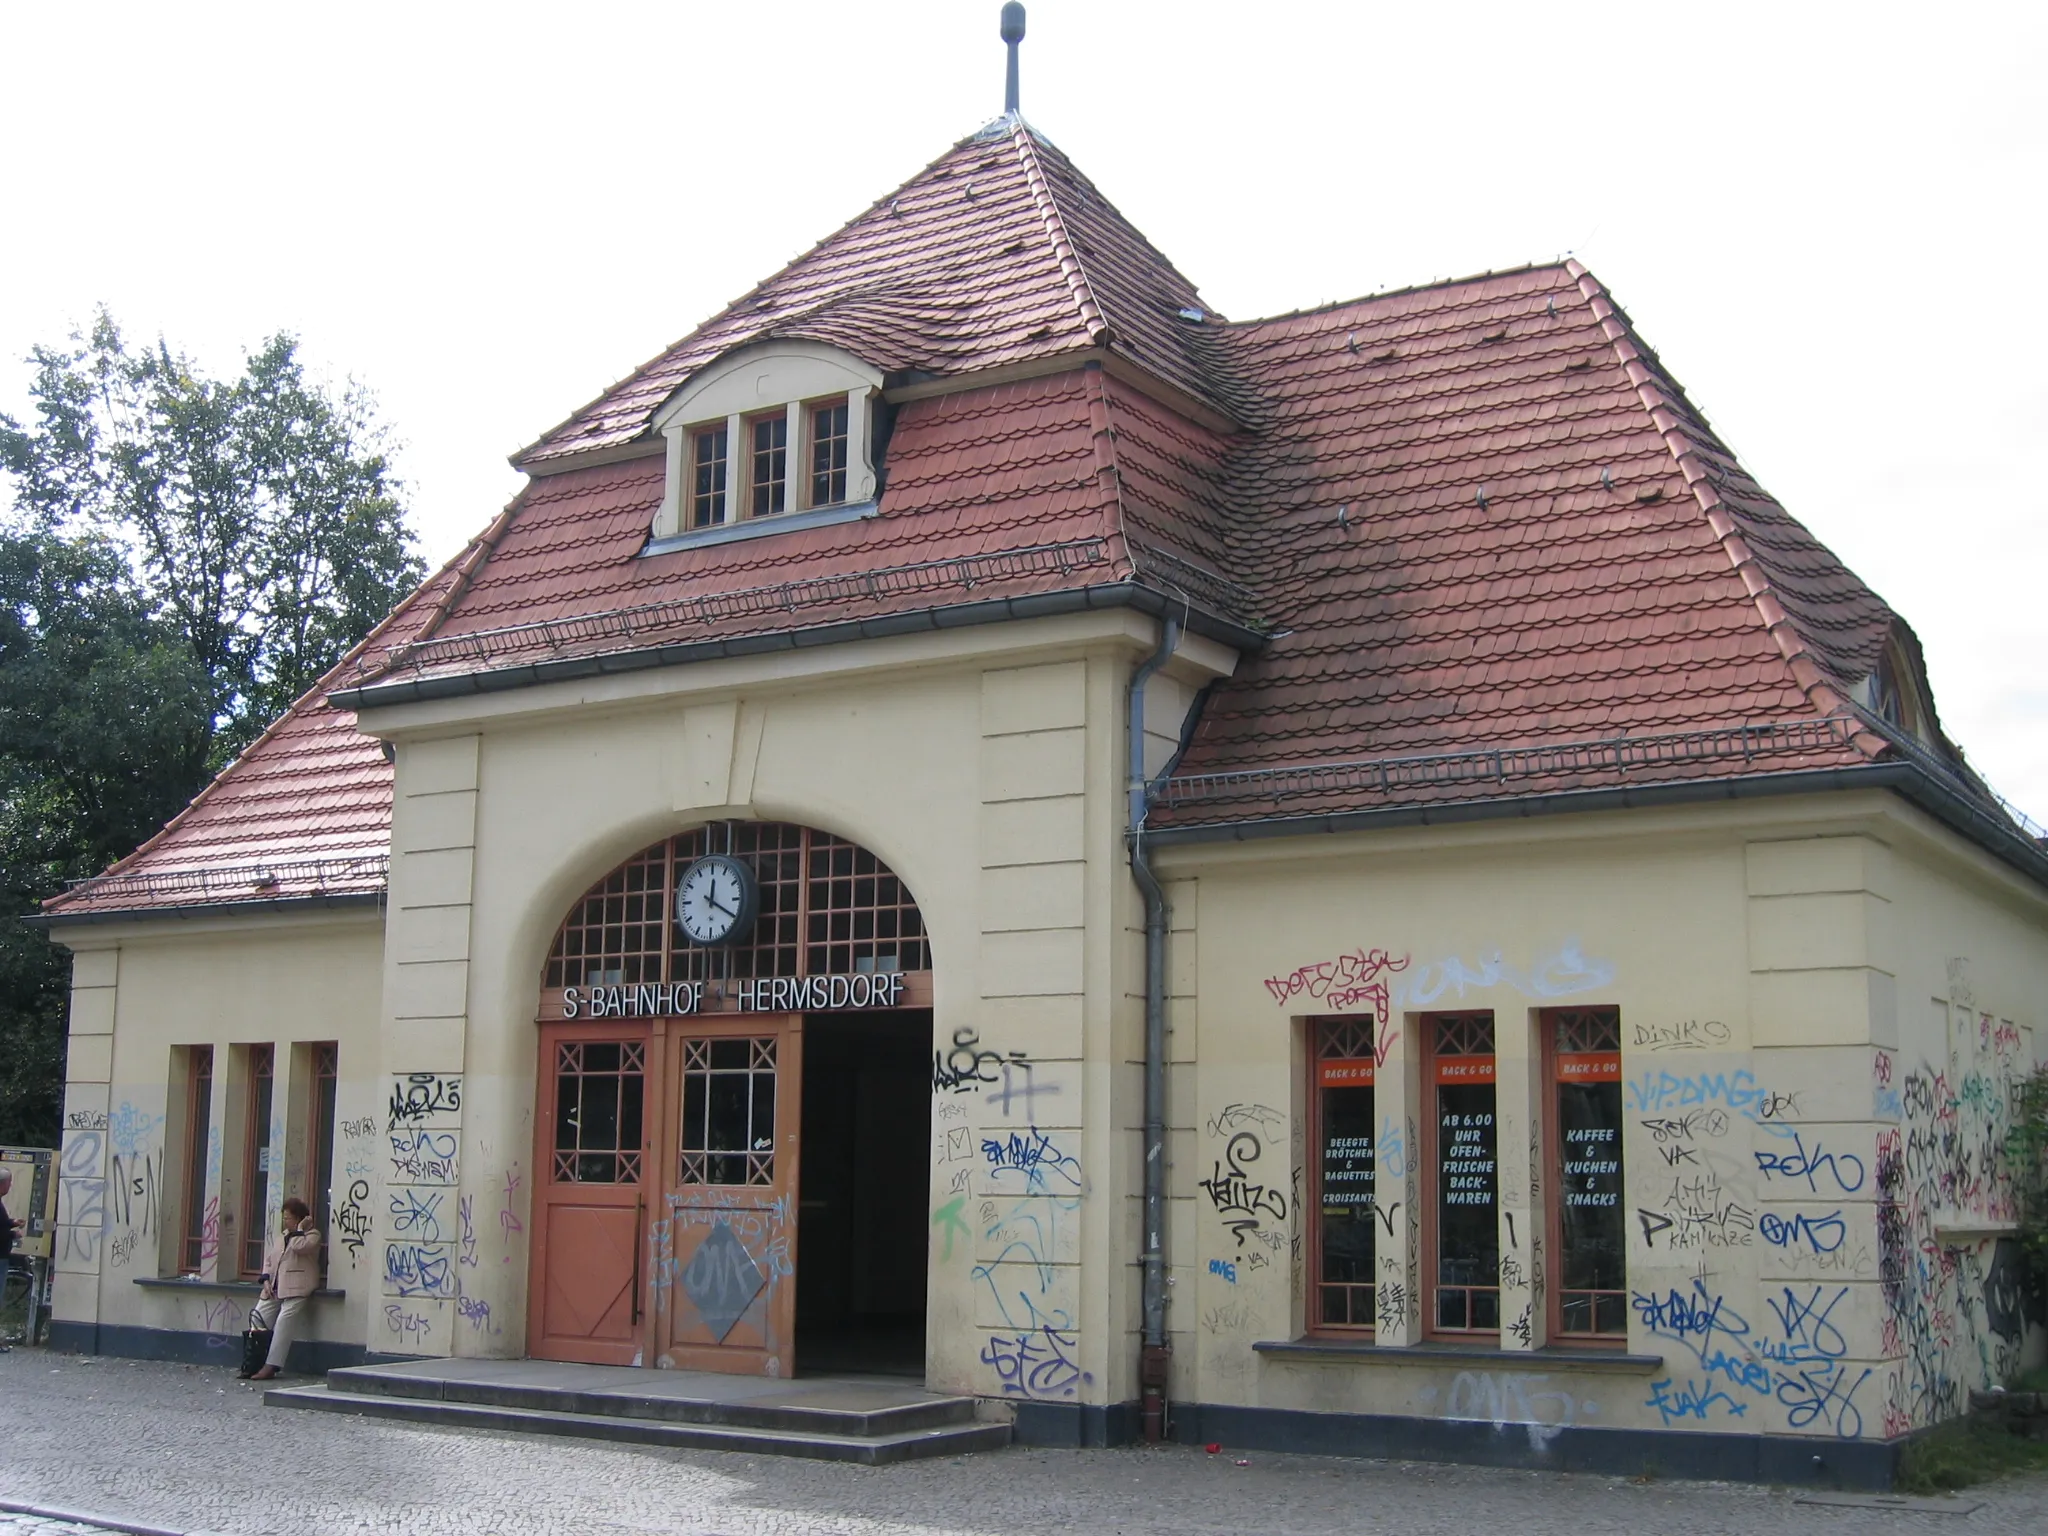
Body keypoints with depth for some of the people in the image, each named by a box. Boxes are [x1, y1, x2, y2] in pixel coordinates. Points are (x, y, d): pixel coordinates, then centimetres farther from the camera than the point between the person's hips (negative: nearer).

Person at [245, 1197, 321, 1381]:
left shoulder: (312, 1234, 1)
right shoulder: (281, 1236, 23)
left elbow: (299, 1247, -20)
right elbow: (269, 1259, 19)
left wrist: (300, 1228, -7)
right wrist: (266, 1280, 4)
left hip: (296, 1289, -8)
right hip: (275, 1288, 8)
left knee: (284, 1321, -20)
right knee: (258, 1317, -6)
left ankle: (271, 1366, -22)